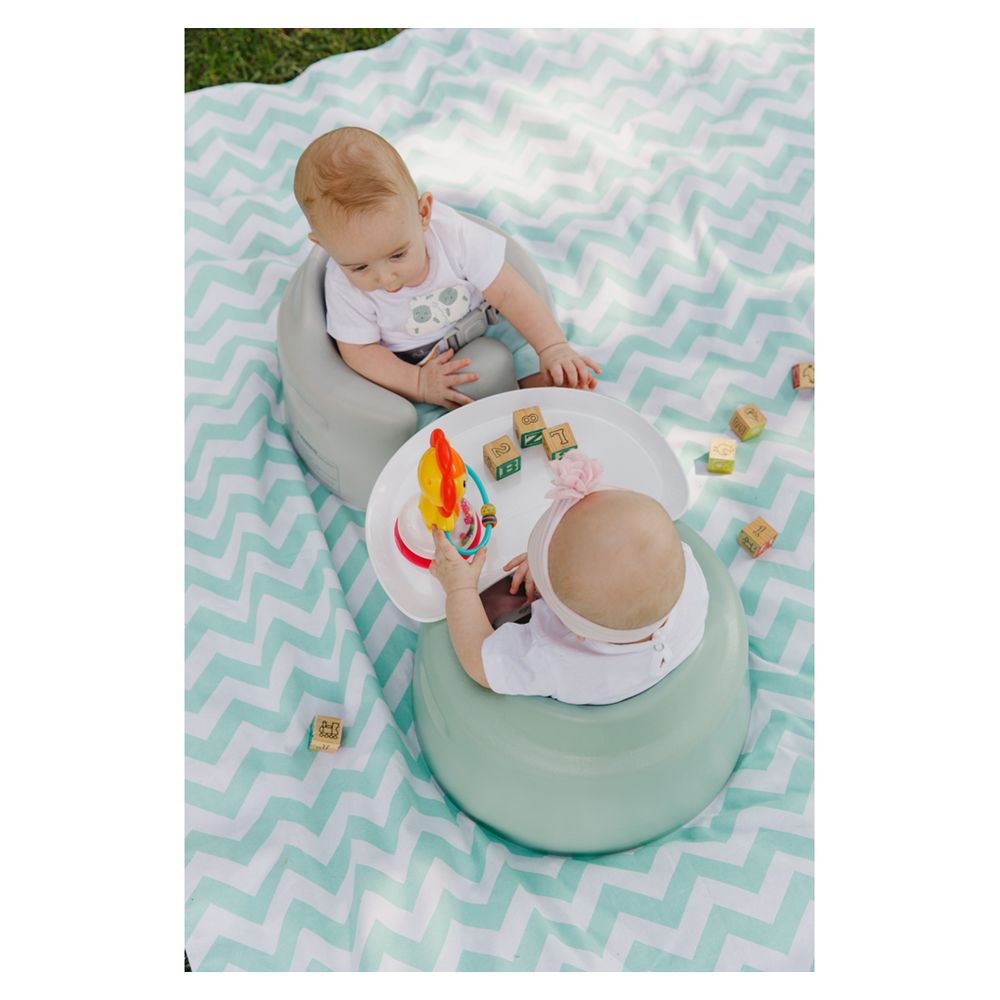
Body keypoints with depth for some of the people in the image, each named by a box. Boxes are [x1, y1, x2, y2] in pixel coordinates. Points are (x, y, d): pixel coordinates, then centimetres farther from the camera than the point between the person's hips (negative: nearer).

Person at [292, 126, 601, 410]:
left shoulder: (453, 234, -25)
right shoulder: (344, 286, -25)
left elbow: (509, 292, -20)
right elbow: (359, 350, -16)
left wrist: (553, 348, -28)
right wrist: (419, 384, -30)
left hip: (482, 330, 2)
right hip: (411, 367, -1)